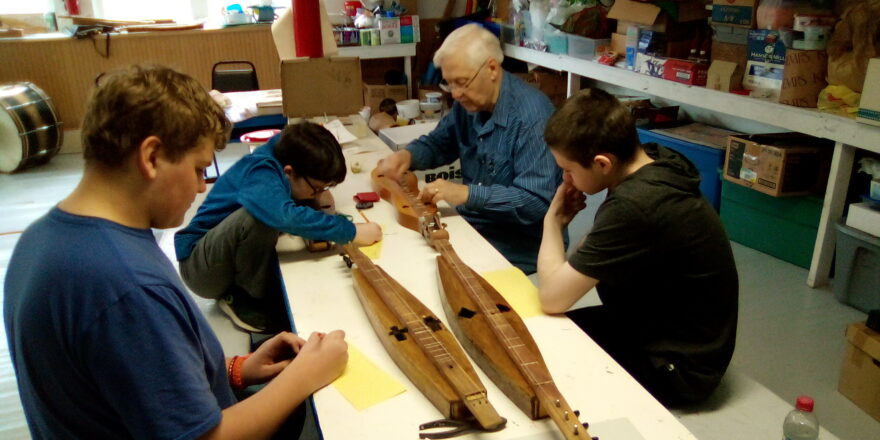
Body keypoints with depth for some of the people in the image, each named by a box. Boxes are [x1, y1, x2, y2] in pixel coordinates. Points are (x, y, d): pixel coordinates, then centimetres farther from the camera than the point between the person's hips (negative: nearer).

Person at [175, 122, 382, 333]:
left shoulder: (284, 156, -8)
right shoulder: (260, 173, -29)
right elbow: (285, 216, -49)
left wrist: (317, 196, -11)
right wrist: (351, 232, -39)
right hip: (199, 266, -7)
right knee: (260, 216, -33)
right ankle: (239, 298, -11)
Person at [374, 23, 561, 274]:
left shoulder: (532, 115, -23)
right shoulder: (470, 102, 2)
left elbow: (537, 201, -27)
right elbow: (439, 143, 18)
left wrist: (467, 194, -32)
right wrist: (407, 155, -3)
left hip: (517, 252, -7)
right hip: (471, 228, 7)